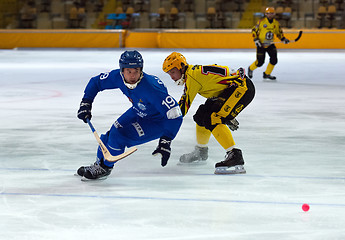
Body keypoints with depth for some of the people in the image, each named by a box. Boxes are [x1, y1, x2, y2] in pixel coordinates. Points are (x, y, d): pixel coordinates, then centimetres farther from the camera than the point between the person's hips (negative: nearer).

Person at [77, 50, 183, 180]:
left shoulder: (151, 88, -39)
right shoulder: (118, 77, -21)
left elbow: (174, 114, -38)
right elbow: (96, 82, 0)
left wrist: (165, 141, -43)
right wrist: (85, 104, -9)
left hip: (157, 122, -7)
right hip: (138, 112, 7)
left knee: (119, 135, -18)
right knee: (111, 134, 5)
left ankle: (105, 168, 6)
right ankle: (99, 164, 32)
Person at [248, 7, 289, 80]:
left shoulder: (276, 23, 2)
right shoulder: (261, 22, -11)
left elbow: (279, 32, 15)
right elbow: (254, 30, -5)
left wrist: (283, 39, -1)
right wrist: (256, 39, -15)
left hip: (270, 44, 4)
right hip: (261, 44, -4)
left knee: (274, 60, -10)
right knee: (260, 62, -6)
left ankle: (267, 74, 6)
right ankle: (251, 69, 25)